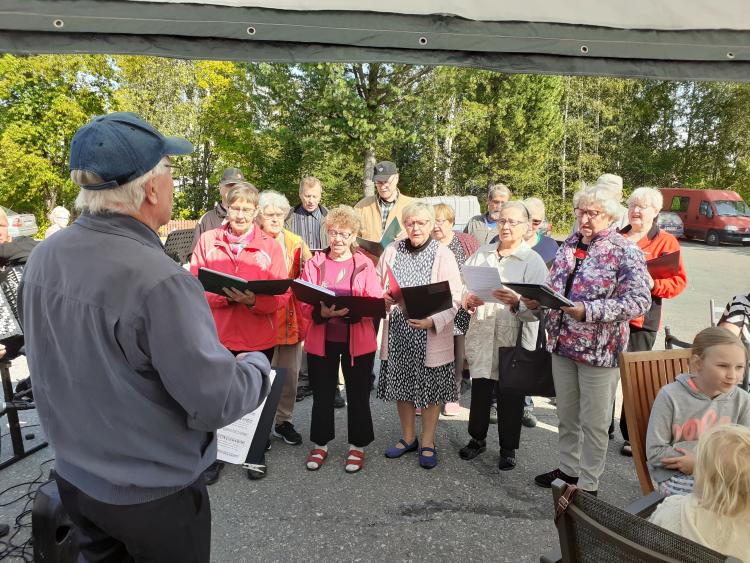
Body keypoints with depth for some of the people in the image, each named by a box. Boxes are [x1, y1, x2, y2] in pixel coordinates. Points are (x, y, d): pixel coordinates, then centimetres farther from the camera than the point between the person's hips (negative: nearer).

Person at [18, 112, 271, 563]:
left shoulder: (42, 258, -7)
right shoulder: (159, 281, -32)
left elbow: (64, 359, 7)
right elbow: (216, 403, -26)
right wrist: (259, 365, -7)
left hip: (74, 476, 6)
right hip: (153, 491, -6)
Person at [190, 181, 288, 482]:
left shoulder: (270, 245, -1)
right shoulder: (208, 240, 2)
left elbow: (282, 296, -6)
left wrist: (254, 301, -25)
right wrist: (225, 296, -20)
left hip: (258, 338, 0)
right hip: (217, 335, 1)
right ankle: (215, 455, 34)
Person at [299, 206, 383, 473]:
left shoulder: (365, 264, -2)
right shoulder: (314, 263, 1)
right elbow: (304, 305, -3)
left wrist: (352, 310, -25)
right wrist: (323, 313, -24)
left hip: (357, 340, -1)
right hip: (321, 340, 1)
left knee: (358, 395, 11)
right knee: (322, 395, 14)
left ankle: (357, 446, 29)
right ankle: (320, 444, 33)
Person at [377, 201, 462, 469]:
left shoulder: (443, 255, -5)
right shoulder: (392, 251, 4)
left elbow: (454, 298, -9)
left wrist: (433, 321, -23)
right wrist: (383, 299, -12)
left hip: (430, 335, -3)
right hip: (398, 331, 3)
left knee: (430, 387, 6)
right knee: (402, 384, 14)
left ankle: (428, 442, 25)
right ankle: (408, 437, 33)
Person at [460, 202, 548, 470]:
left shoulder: (534, 261, -3)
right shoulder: (482, 253, 11)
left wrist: (517, 302, -31)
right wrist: (467, 300, -11)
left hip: (514, 340, -3)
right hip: (481, 335, 3)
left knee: (510, 396, 8)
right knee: (479, 390, 11)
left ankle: (508, 447, 28)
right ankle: (477, 438, 33)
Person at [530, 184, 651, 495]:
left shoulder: (626, 253, -12)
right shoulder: (569, 245, 8)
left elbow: (639, 301, -19)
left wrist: (588, 311, -28)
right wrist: (537, 300, -6)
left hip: (599, 350, -6)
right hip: (562, 344, 6)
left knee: (594, 423, 9)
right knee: (566, 415, 19)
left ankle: (588, 484, 26)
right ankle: (568, 469, 38)